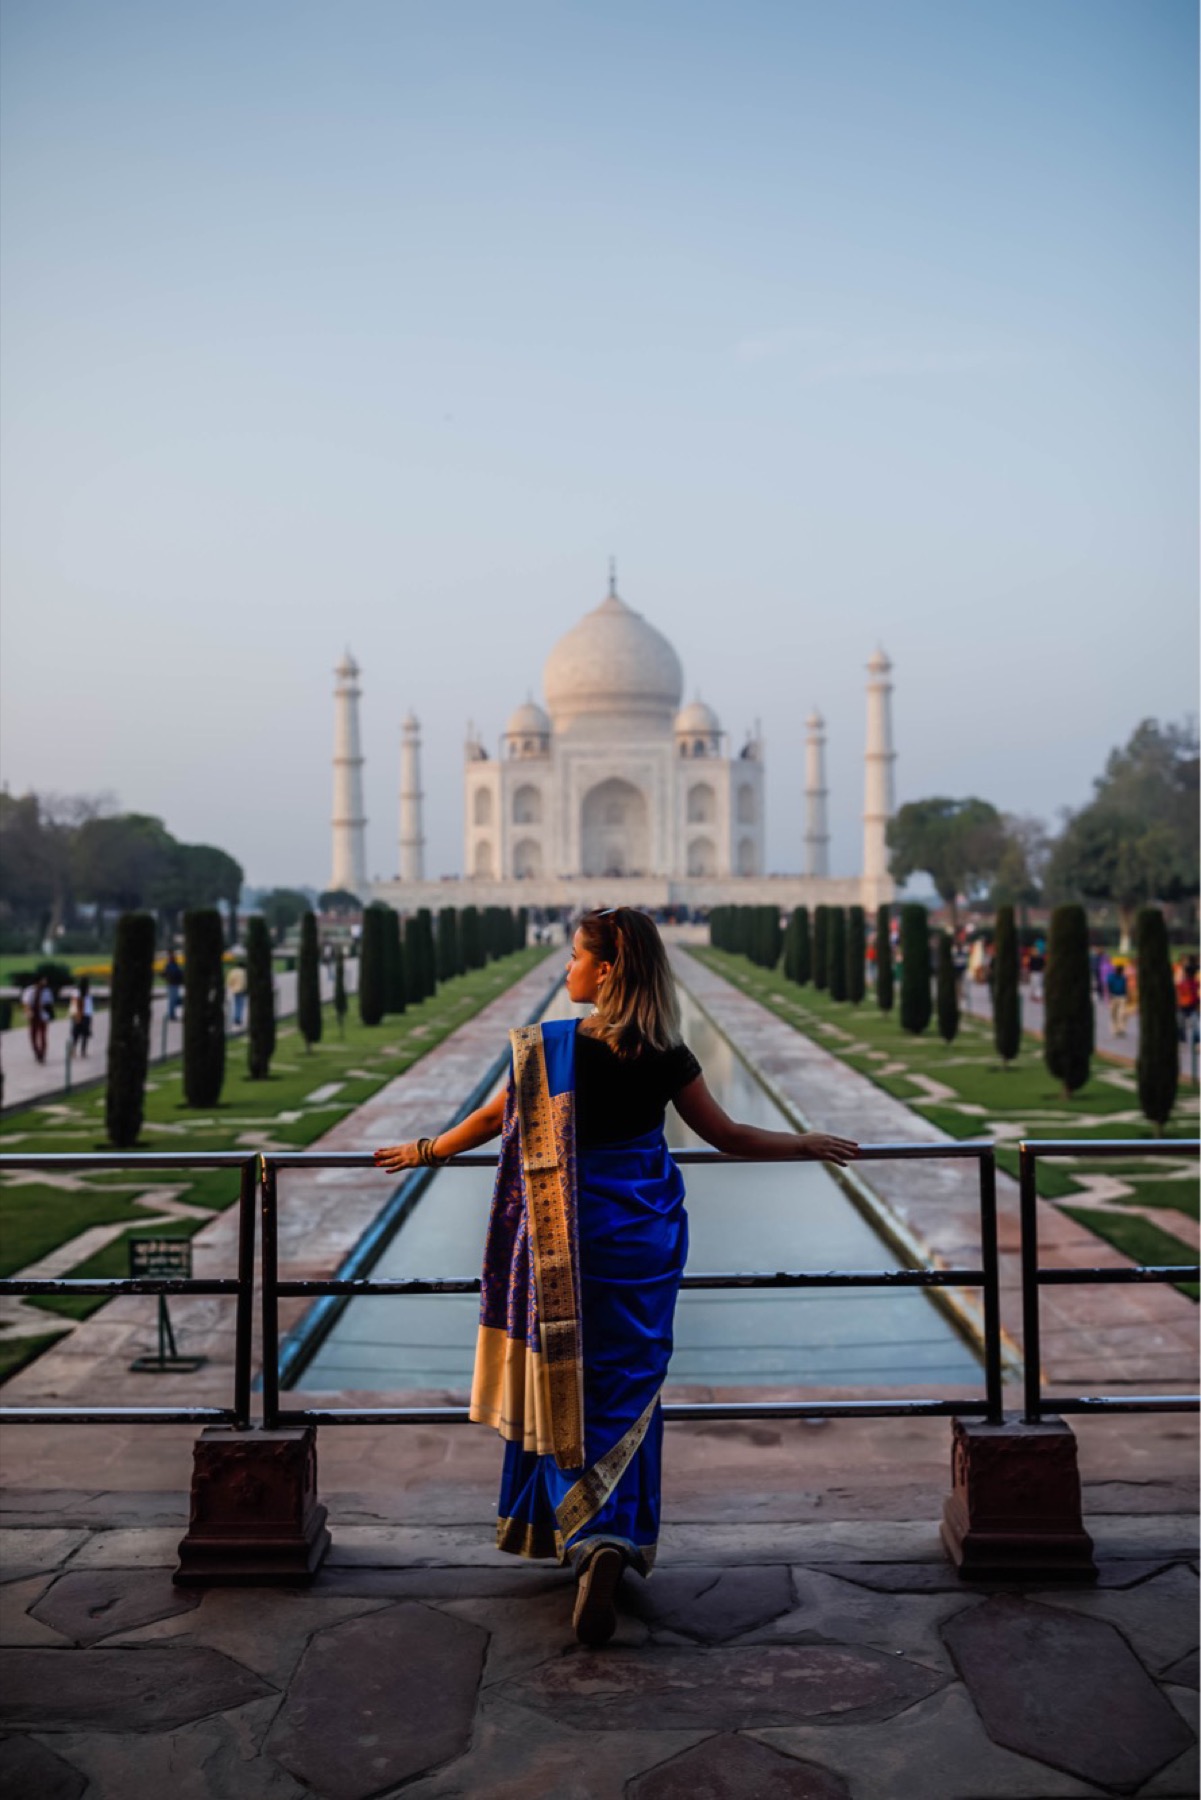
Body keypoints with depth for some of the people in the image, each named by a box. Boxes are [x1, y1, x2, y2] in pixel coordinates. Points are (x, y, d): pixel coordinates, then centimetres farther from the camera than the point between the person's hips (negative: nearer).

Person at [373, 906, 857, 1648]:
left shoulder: (545, 1047, -11)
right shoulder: (666, 1055, -6)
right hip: (646, 1236, 2)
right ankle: (622, 1537, 15)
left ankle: (591, 1537, 2)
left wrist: (424, 1150, 20)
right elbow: (727, 1136, 2)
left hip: (566, 1238, -2)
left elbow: (492, 1120, 2)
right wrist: (807, 1144, 18)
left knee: (566, 1385, 11)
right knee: (628, 1387, 13)